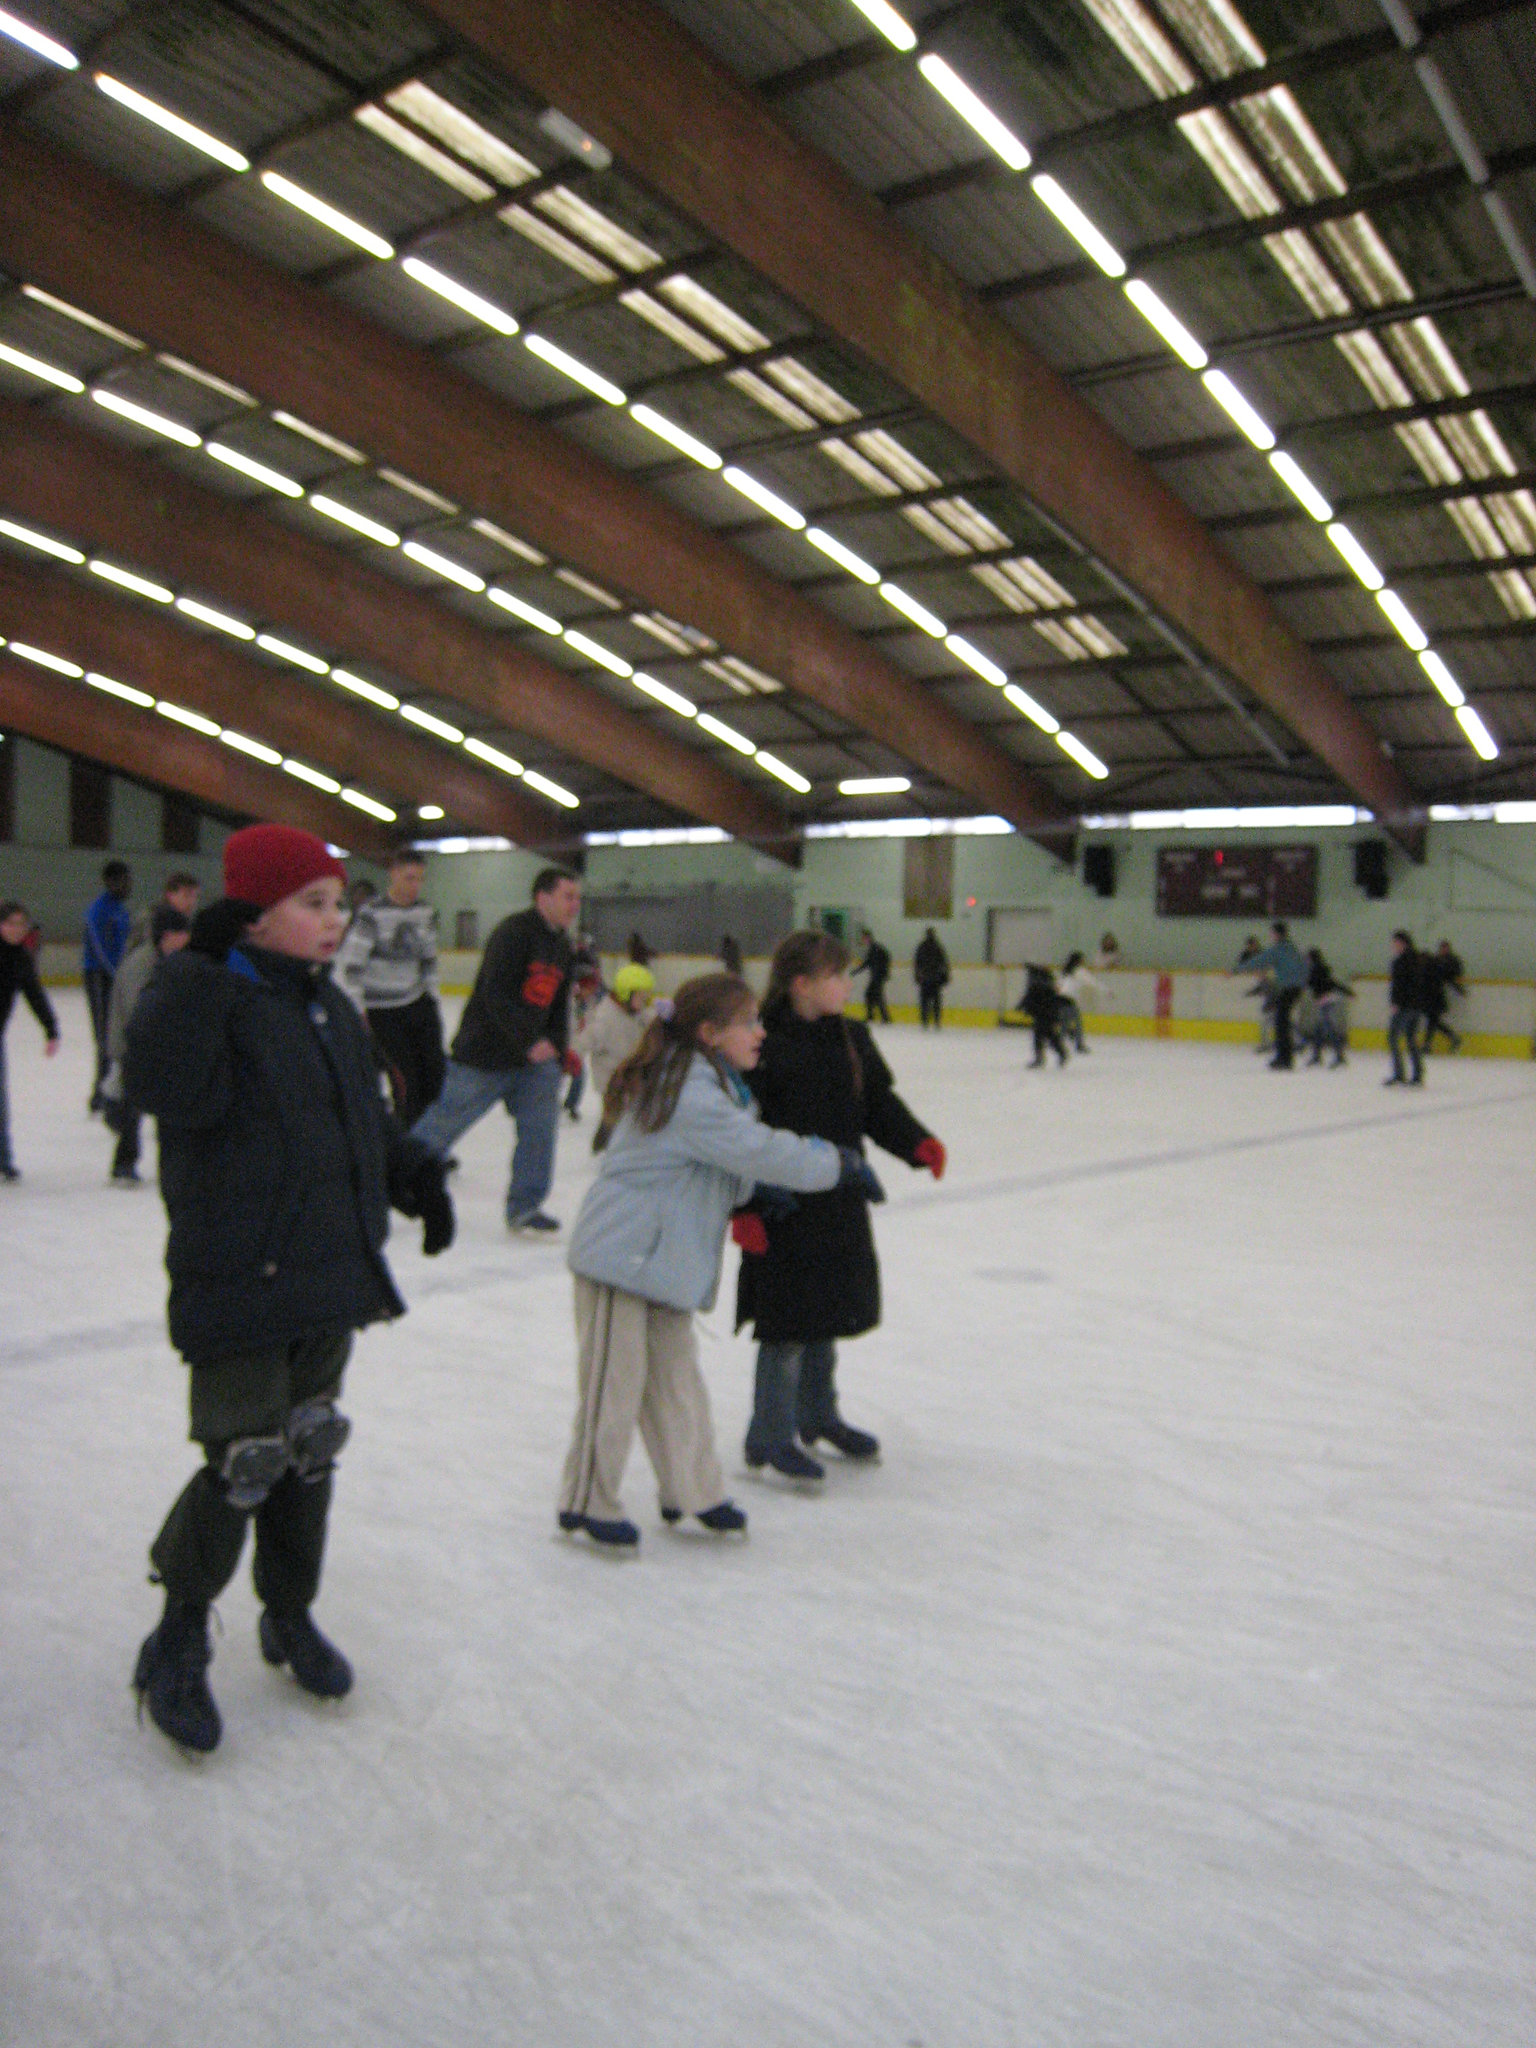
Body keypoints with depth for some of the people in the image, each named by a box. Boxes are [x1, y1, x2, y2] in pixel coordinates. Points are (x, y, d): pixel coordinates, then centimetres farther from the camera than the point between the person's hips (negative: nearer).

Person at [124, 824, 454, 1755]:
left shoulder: (329, 1005, 11)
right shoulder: (203, 996, -13)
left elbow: (366, 1114, 22)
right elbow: (169, 1088, -33)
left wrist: (417, 1174, 9)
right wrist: (206, 970, -33)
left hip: (331, 1275, 8)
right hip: (239, 1285, -7)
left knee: (310, 1451, 17)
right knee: (244, 1462, -4)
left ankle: (290, 1615, 38)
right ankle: (177, 1644, 21)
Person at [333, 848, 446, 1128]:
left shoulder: (426, 914, 3)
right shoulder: (372, 914, -15)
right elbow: (348, 965, -14)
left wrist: (431, 996, 17)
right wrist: (357, 1013, -14)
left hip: (418, 1004, 6)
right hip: (383, 1012, -6)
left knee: (436, 1069, 1)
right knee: (405, 1081, -7)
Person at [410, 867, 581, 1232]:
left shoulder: (562, 945, 12)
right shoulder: (514, 932, -16)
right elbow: (496, 993, -24)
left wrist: (558, 1054, 14)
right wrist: (530, 1041, -27)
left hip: (533, 1056, 7)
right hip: (483, 1055, -7)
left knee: (540, 1126, -5)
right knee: (442, 1124, 2)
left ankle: (524, 1206, 6)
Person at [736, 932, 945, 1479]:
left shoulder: (853, 1039, 5)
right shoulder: (765, 1047, -16)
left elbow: (880, 1103, 12)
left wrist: (917, 1143, -4)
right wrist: (744, 1207, -18)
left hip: (841, 1205, 7)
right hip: (783, 1211, -7)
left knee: (829, 1317, 20)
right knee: (786, 1327, 1)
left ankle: (818, 1415, 39)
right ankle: (770, 1438, 16)